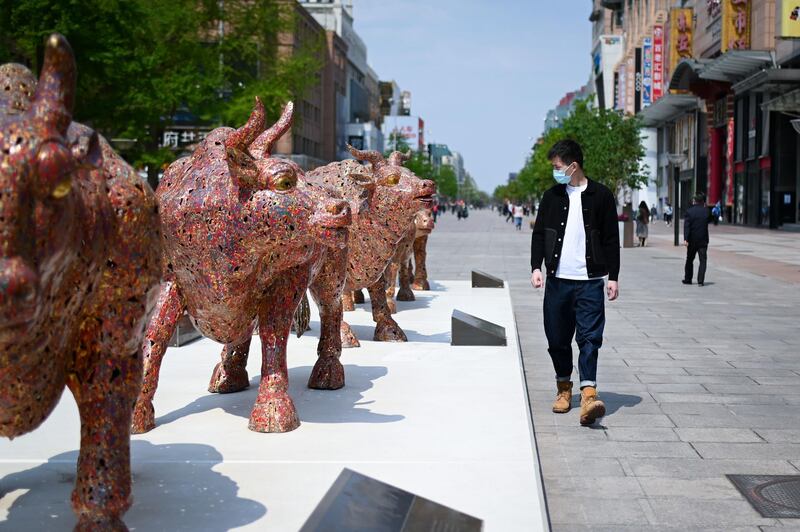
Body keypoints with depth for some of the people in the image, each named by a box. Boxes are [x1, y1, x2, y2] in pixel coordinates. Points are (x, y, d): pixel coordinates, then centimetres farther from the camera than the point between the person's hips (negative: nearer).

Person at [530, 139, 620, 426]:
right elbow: (539, 234, 11)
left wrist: (613, 277, -1)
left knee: (589, 337, -11)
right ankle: (564, 387, 25)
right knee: (557, 338, 8)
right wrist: (536, 267, -2)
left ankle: (588, 395, -17)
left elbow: (611, 239, 2)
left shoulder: (601, 196, 1)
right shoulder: (552, 196, 9)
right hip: (557, 279, 3)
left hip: (589, 281, -3)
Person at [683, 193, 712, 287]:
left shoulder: (689, 211, -8)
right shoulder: (706, 211, -2)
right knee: (702, 261, 2)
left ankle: (687, 279, 20)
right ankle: (700, 281, -8)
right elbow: (709, 220, 18)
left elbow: (686, 226, -15)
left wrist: (685, 239, -18)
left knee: (689, 260, 14)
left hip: (692, 240, 0)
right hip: (703, 240, 0)